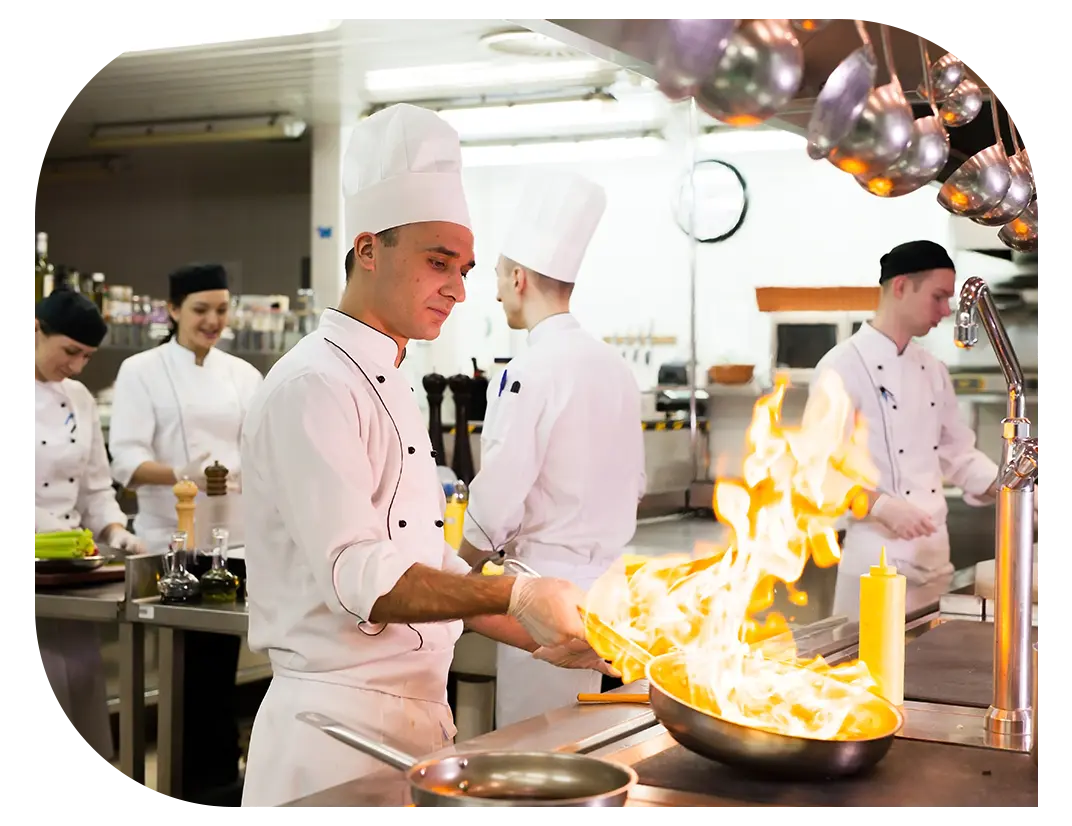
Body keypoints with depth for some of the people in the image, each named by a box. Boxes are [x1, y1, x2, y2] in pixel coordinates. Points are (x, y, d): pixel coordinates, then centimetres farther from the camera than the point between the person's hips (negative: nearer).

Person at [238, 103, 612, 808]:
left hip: (418, 714, 9)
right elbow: (355, 576, -23)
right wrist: (512, 596, -31)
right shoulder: (312, 387, -14)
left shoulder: (392, 387, 16)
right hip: (339, 722, -9)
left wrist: (546, 638, 11)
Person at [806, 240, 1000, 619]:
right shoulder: (843, 366, -11)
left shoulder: (933, 371, 12)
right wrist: (882, 507, -27)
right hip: (877, 555, -7)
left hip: (936, 553, 7)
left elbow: (958, 454, 18)